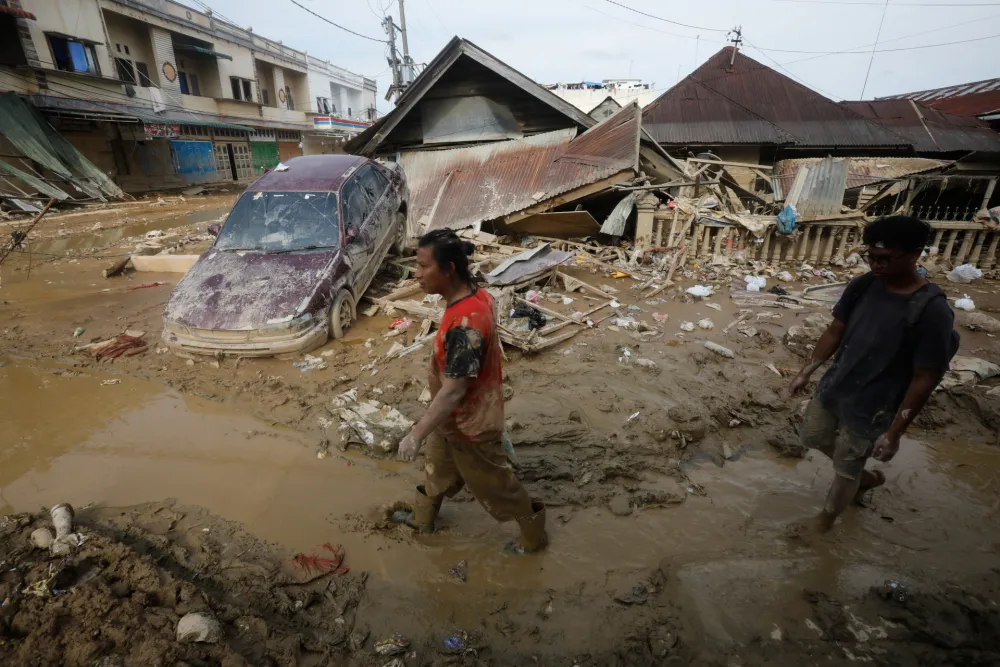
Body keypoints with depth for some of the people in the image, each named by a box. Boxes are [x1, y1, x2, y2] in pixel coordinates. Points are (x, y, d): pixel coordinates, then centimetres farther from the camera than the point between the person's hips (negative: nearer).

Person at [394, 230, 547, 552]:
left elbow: (453, 391, -33)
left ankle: (533, 534, 39)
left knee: (494, 483, 15)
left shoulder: (464, 324, -36)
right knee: (438, 468, 29)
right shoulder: (477, 296, -7)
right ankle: (423, 517, 55)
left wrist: (416, 434, -24)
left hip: (470, 424, -9)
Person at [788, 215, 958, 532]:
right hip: (834, 385, 6)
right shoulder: (862, 286, -8)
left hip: (872, 408, -6)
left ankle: (828, 515, 42)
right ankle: (866, 476, 51)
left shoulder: (932, 311, -25)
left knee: (845, 470, 12)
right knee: (812, 436, 25)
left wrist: (895, 432, -16)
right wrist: (806, 371, 6)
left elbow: (924, 380, -20)